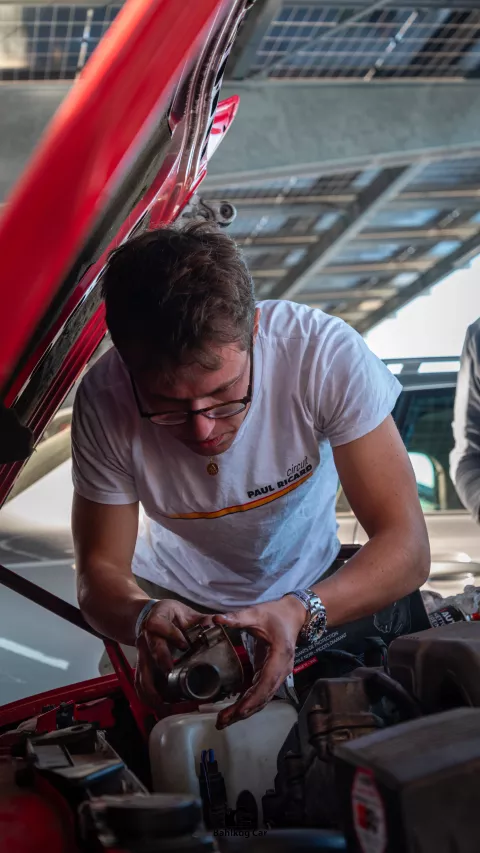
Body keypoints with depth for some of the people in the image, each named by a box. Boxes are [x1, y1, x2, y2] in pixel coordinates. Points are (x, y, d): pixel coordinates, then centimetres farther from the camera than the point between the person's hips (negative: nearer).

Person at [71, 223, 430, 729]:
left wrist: (300, 612, -48)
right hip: (174, 596, 0)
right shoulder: (104, 403, -29)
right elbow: (100, 570, -19)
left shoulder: (324, 353, -33)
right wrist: (142, 616, -42)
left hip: (308, 589, 1)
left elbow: (406, 545, -30)